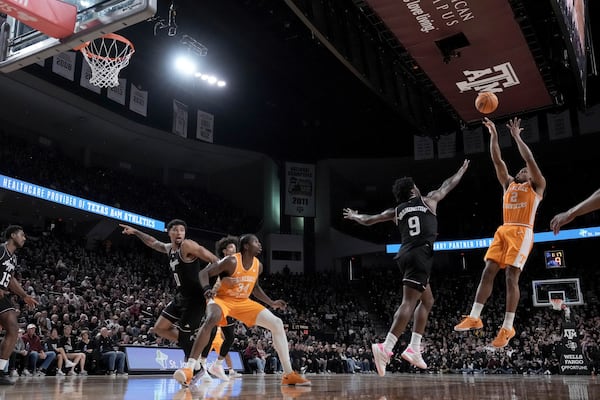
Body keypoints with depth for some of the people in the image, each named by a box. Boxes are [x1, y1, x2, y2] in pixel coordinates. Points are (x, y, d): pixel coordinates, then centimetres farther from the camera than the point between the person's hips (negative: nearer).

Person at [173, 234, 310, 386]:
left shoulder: (258, 266, -2)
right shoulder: (231, 261, -22)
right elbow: (204, 272, -19)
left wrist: (271, 303, 10)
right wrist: (207, 288, -38)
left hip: (243, 302, 6)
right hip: (222, 298, -6)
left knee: (277, 323, -6)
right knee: (211, 320, -41)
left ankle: (289, 374, -2)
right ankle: (188, 369, -37)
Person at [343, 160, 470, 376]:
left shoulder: (396, 211, 19)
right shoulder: (428, 200, 12)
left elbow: (368, 220, 27)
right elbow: (448, 185, 27)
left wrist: (355, 216, 48)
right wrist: (462, 170, 45)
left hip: (406, 255, 6)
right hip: (420, 254, -6)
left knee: (427, 300, 20)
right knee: (409, 302, -15)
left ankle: (414, 349, 14)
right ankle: (385, 348, -29)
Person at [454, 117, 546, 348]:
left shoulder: (537, 186, 12)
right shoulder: (509, 184, 26)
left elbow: (529, 159, 1)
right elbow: (497, 161, 19)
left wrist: (516, 136, 2)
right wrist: (494, 136, 13)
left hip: (522, 232, -5)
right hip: (503, 231, 5)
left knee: (511, 277, -11)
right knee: (488, 272, -5)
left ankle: (507, 327, -8)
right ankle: (474, 318, -4)